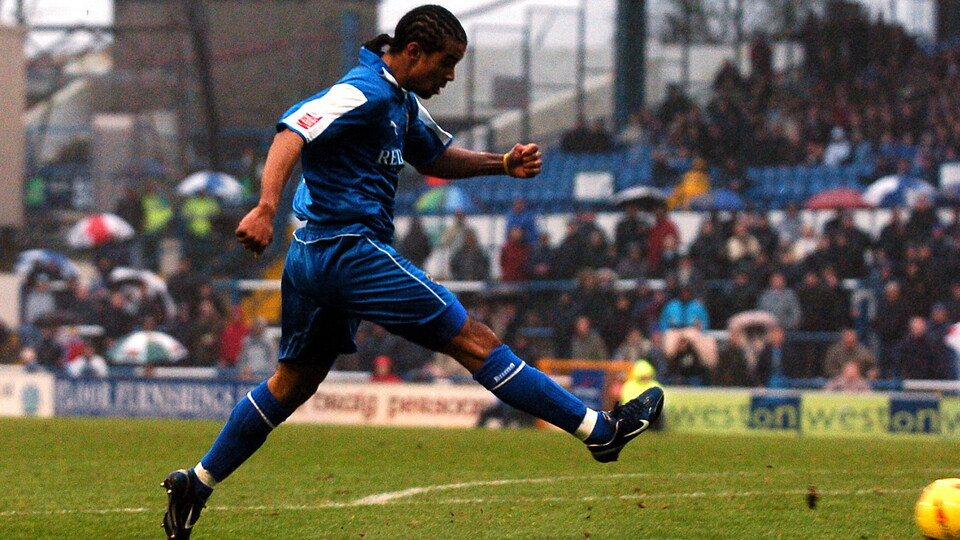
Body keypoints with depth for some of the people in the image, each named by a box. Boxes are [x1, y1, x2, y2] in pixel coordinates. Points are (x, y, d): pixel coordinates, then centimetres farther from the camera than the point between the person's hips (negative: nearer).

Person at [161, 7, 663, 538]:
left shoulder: (401, 103, 17)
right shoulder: (366, 92, -14)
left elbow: (436, 157, 32)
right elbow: (293, 131, -27)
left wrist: (504, 163, 16)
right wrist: (266, 208, -41)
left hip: (315, 256, 11)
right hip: (353, 250, -11)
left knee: (293, 383, 17)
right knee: (473, 340, -8)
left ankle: (196, 483, 18)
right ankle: (599, 430, -7)